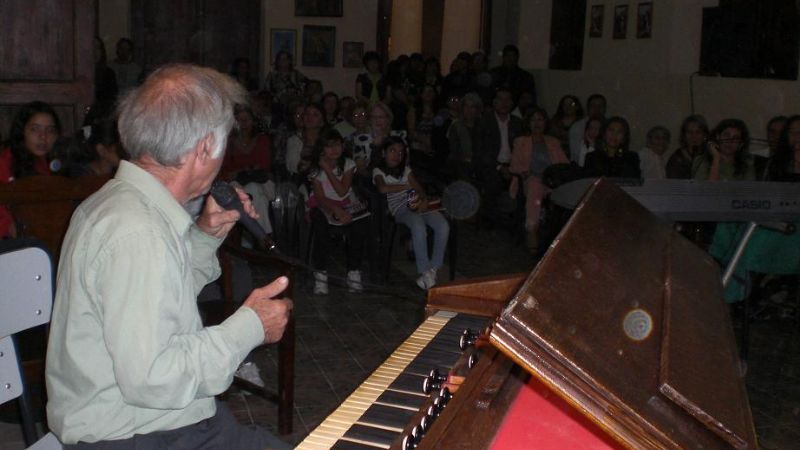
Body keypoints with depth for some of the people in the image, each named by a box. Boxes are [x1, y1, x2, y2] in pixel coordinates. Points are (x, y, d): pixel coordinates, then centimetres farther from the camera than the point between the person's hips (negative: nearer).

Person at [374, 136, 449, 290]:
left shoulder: (406, 170, 24)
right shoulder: (379, 171, 10)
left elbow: (419, 189, 10)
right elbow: (383, 188, -13)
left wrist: (424, 200, -13)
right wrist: (407, 186, -3)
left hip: (417, 206, 5)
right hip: (400, 209, -5)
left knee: (443, 226, -23)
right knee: (419, 227, -37)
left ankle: (433, 268, -13)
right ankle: (424, 271, -28)